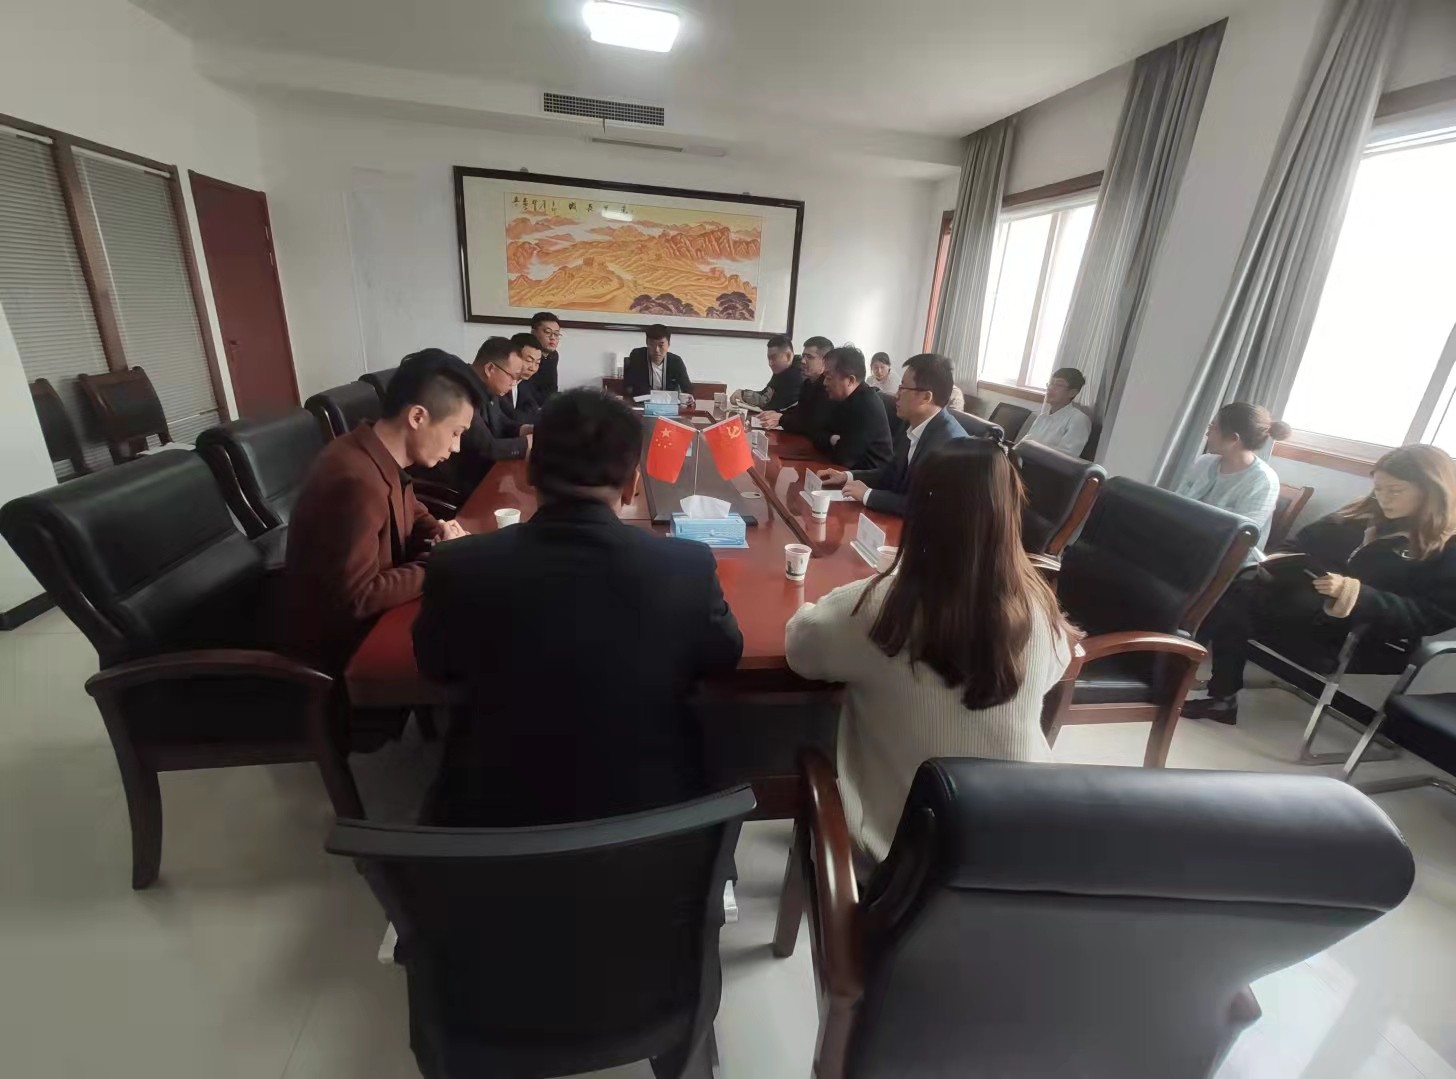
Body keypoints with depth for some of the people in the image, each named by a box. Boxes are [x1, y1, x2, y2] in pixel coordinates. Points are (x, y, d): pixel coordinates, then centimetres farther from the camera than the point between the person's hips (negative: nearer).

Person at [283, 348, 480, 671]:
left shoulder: (385, 457, -5)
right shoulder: (356, 482, -32)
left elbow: (413, 515, 12)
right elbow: (358, 598, -29)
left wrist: (443, 537, -9)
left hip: (367, 613, 8)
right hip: (340, 640, -7)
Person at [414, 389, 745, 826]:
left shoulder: (458, 566, -18)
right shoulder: (688, 565, -21)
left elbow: (434, 665, 3)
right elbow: (724, 656, -1)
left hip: (494, 815, 1)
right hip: (645, 808, 0)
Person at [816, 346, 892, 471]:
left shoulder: (868, 406, -22)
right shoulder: (843, 399, 5)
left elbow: (842, 457, -24)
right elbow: (819, 437, 5)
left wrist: (834, 441, -4)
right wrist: (833, 440, -15)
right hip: (847, 471, 7)